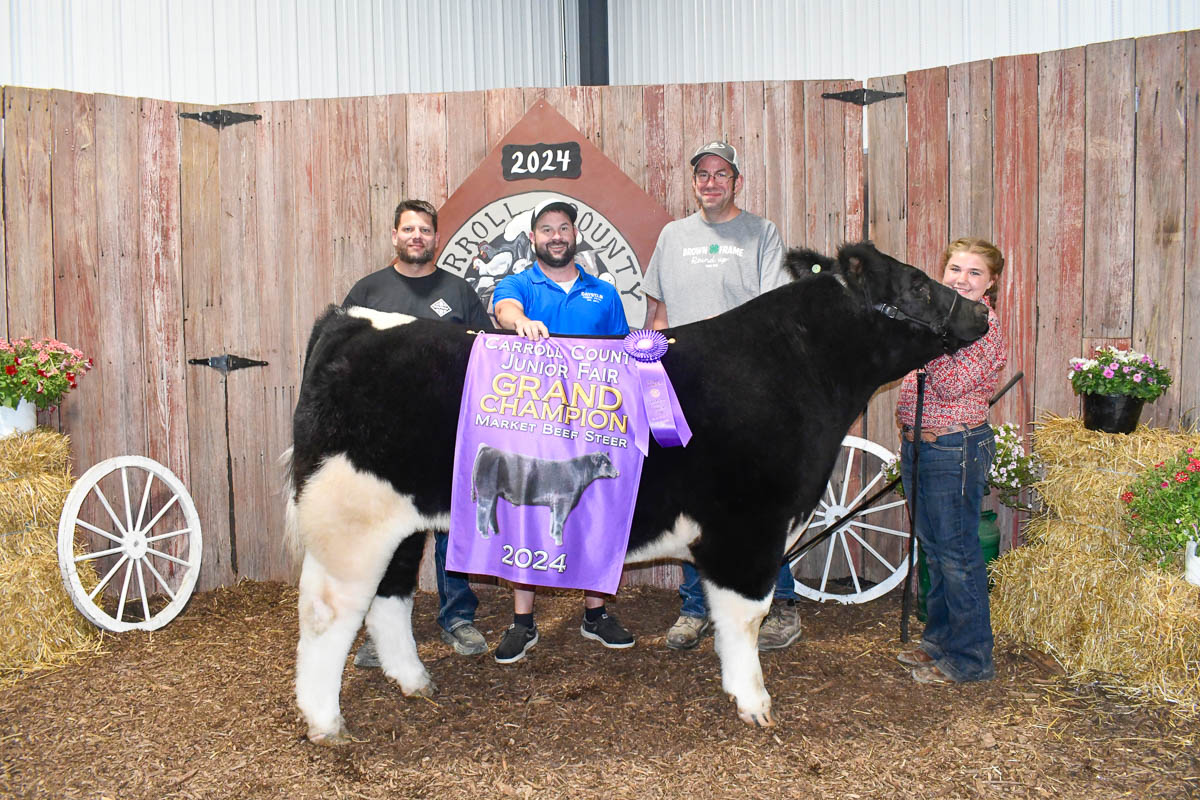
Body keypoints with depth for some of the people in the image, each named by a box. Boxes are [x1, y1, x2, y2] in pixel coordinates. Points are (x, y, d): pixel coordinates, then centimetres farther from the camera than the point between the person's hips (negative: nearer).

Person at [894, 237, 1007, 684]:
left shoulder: (984, 325, -12)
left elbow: (952, 385, -23)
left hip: (955, 449, -9)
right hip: (919, 444, 9)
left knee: (957, 554, -2)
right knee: (933, 549, 17)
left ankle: (969, 659, 9)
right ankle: (939, 640, 31)